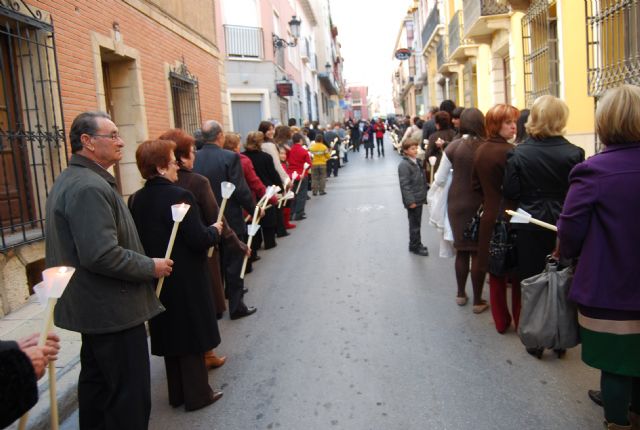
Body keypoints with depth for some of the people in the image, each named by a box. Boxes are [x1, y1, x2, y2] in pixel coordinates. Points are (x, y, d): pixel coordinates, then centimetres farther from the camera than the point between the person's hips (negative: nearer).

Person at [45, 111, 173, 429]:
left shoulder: (70, 180, 12)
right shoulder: (90, 187, -22)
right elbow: (102, 255, -29)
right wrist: (151, 267, -16)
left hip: (93, 306, 11)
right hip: (113, 309, -11)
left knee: (96, 381, 22)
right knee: (130, 394, 0)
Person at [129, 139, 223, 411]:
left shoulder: (136, 200, 1)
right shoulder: (179, 196, -21)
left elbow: (137, 240, 8)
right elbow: (199, 240, -23)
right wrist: (215, 230, -4)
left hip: (158, 281, 7)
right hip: (187, 281, -7)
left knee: (170, 335, 18)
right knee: (192, 337, 7)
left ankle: (177, 394, 31)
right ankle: (197, 394, 19)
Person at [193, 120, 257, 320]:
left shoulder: (193, 159, -3)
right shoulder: (230, 157, -16)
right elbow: (241, 190, -18)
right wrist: (254, 208, -2)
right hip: (230, 221, -5)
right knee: (234, 264, 8)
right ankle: (236, 306, 16)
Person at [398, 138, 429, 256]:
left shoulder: (416, 162, 10)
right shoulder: (404, 165, -17)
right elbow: (404, 184, -20)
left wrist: (424, 196, 17)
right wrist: (410, 201, -22)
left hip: (419, 199, 8)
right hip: (413, 200, -8)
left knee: (417, 223, 17)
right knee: (414, 224, 2)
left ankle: (416, 244, 28)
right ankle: (415, 246, 13)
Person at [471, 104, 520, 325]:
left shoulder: (480, 151, 3)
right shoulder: (509, 152, -19)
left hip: (489, 217, 7)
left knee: (496, 273, 15)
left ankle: (501, 322, 26)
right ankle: (521, 322, 17)